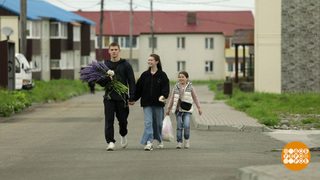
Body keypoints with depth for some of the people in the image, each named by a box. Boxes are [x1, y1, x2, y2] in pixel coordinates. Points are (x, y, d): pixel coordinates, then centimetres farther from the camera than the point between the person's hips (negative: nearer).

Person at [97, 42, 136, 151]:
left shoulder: (125, 65, 3)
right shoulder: (105, 65, 10)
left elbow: (132, 82, 1)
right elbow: (101, 83, 10)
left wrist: (132, 97, -7)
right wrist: (108, 79, -13)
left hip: (122, 97, -1)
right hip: (109, 96, 1)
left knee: (122, 119, 8)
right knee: (109, 120, -8)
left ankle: (123, 135, 37)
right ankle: (110, 142, -8)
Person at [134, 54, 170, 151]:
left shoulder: (162, 75, 0)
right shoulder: (145, 75, 8)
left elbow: (166, 88, -6)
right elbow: (138, 88, 9)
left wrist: (164, 96, -25)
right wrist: (133, 99, 4)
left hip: (158, 103, -1)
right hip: (147, 103, 1)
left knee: (158, 123, 10)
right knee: (148, 122, -10)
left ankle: (159, 140, 32)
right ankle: (149, 142, -16)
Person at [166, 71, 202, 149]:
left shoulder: (190, 87, 3)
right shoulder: (176, 87, 7)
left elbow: (195, 98, 11)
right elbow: (172, 98, 13)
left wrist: (199, 108, 11)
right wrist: (168, 108, 12)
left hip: (187, 110, -2)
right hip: (178, 109, 2)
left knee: (186, 125, -14)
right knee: (179, 127, 1)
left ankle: (186, 139, 7)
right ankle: (179, 142, 8)